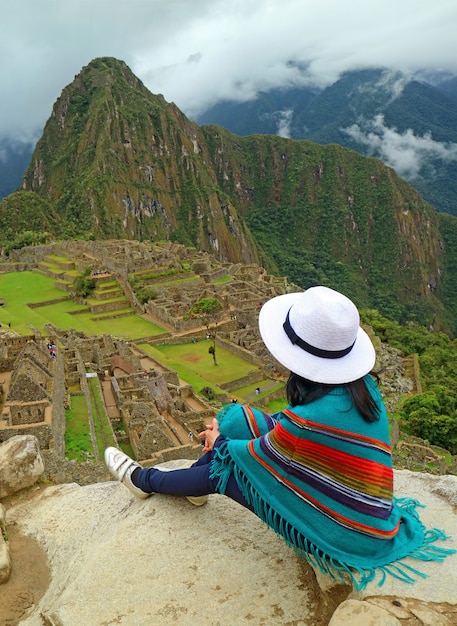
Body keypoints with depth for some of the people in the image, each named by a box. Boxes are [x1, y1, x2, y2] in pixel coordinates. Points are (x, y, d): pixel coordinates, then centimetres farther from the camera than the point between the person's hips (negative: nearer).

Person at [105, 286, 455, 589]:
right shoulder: (363, 385, -11)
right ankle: (196, 481, 29)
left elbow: (257, 453, -14)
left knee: (222, 470, 1)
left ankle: (144, 480, 29)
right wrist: (228, 426, 5)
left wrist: (220, 443, 7)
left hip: (342, 540, -7)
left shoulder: (313, 417, -35)